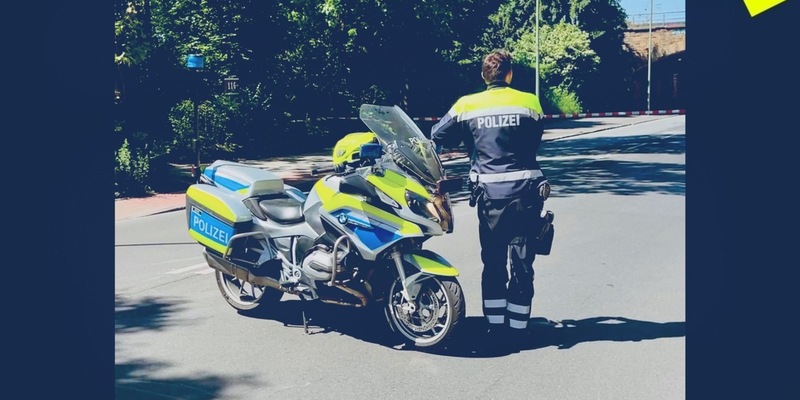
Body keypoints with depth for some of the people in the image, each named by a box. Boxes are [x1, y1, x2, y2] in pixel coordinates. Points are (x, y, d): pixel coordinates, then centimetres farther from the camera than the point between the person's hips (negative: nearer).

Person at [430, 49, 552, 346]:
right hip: (525, 190, -1)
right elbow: (535, 141, 12)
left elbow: (438, 138, 6)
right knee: (522, 264, 7)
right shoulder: (529, 102, 1)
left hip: (489, 193, 1)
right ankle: (516, 328, 12)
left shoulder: (466, 105, 1)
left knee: (493, 262, 13)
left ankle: (495, 325, 17)